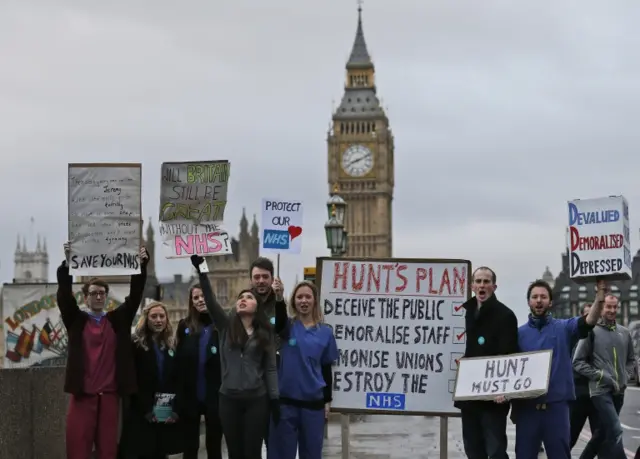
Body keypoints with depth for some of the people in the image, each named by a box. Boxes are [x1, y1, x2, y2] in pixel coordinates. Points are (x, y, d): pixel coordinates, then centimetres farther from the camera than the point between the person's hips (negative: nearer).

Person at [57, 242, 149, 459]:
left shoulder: (118, 320, 11)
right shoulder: (76, 320, 8)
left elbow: (135, 295, 2)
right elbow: (64, 296, -6)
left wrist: (141, 265, -13)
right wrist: (67, 262, -20)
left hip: (110, 394, 2)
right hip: (83, 394, -1)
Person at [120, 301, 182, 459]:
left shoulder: (171, 346, 14)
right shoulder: (136, 345, -1)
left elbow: (176, 380, 11)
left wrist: (175, 409, -1)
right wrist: (146, 409, -13)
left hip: (167, 415, 4)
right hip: (142, 414, -4)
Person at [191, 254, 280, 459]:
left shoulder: (265, 333, 4)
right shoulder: (226, 326, 5)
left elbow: (270, 368, 3)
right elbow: (210, 300, -8)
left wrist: (275, 399, -4)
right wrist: (201, 271, -20)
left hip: (257, 399, -1)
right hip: (229, 398, 1)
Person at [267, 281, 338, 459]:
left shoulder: (325, 332, 4)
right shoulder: (288, 327, -1)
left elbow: (326, 369, 10)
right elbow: (278, 321, -27)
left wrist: (327, 401, 8)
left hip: (314, 402, 2)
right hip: (286, 401, -2)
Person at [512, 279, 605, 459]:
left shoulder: (564, 328, 5)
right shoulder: (519, 333, 9)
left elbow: (590, 320, -14)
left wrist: (600, 293, -29)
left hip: (556, 404, -1)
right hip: (526, 406, 1)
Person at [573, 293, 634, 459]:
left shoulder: (624, 333, 10)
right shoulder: (592, 331, -5)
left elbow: (631, 360, 22)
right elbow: (578, 362, -5)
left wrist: (625, 377, 6)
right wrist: (600, 376, -12)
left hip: (618, 391, 6)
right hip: (601, 390, -6)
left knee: (602, 433, 14)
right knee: (615, 431, -17)